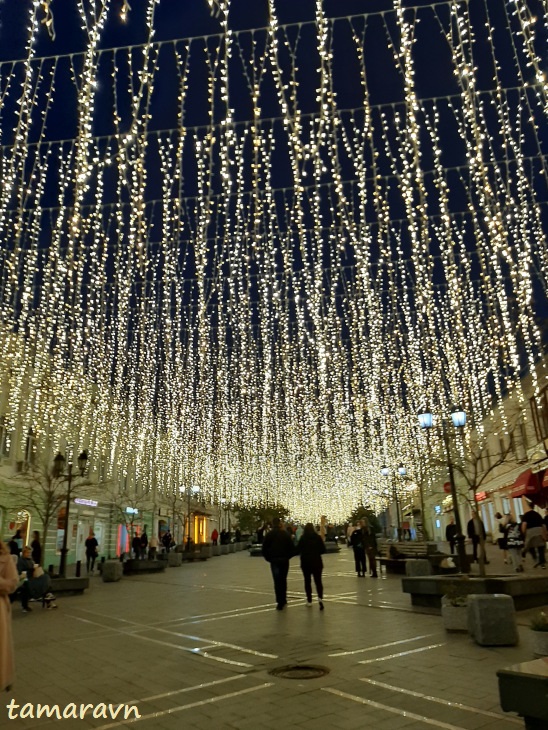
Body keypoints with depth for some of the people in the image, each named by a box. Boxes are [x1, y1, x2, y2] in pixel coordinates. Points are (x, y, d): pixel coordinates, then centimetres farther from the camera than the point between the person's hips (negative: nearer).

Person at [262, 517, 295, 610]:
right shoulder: (285, 534, -1)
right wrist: (288, 556, 8)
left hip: (274, 560, -1)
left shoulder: (269, 535, -1)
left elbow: (264, 549, -3)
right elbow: (292, 547, -5)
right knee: (283, 580, 17)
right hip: (284, 560, 1)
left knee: (277, 581, 2)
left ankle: (280, 603, -5)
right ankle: (283, 600, 22)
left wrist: (268, 558, 8)